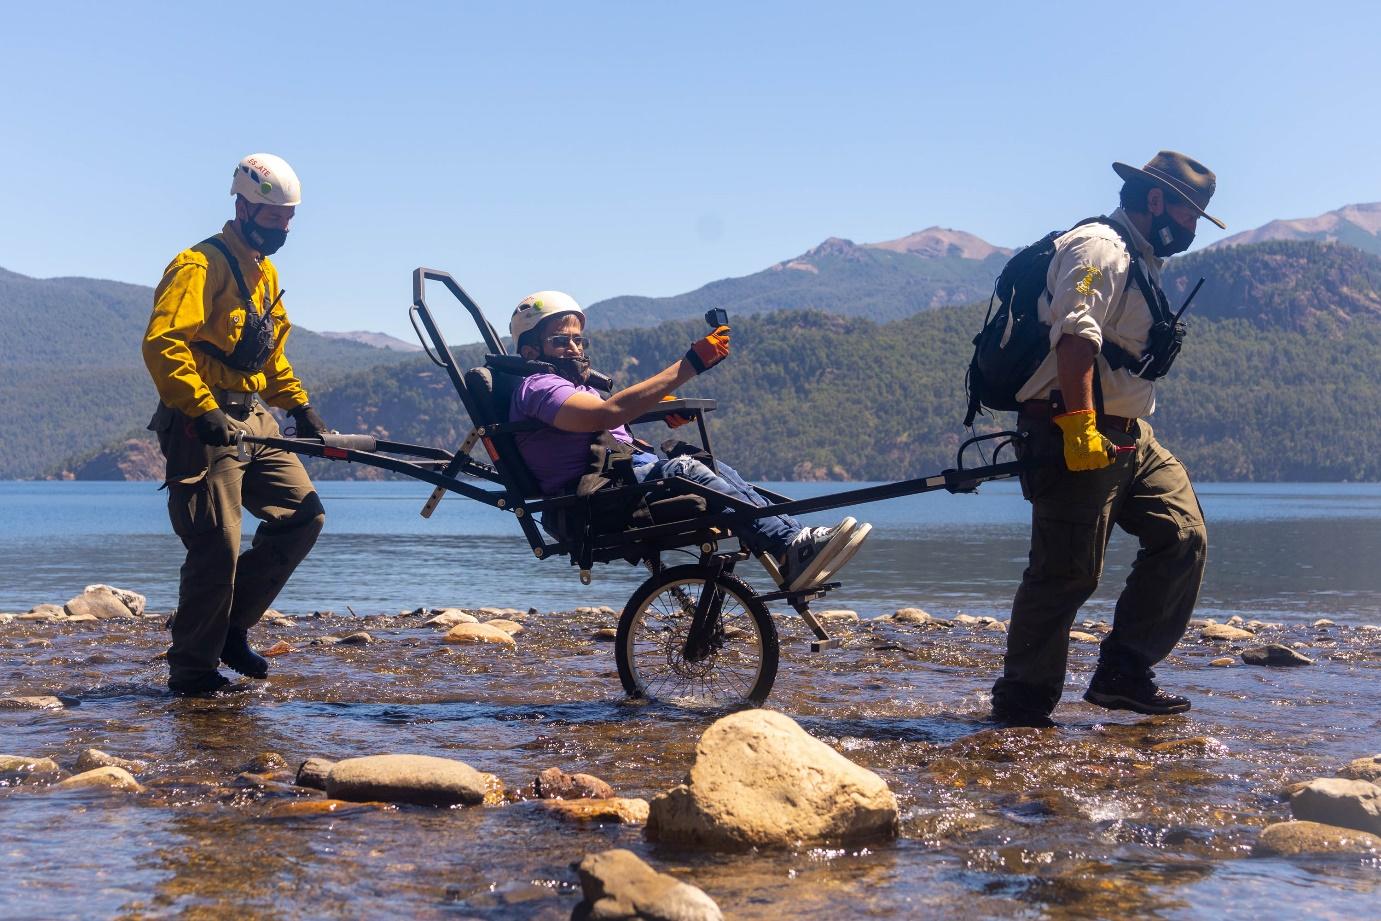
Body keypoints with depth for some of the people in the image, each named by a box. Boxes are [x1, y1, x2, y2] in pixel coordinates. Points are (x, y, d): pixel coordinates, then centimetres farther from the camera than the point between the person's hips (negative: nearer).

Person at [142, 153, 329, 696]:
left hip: (254, 422, 9)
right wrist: (203, 409, -29)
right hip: (204, 425, -9)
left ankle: (230, 626, 13)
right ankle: (193, 671, 3)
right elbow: (161, 344, -23)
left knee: (303, 515, 2)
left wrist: (299, 406, 18)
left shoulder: (264, 273, 19)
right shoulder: (201, 265, -11)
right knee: (217, 546, -9)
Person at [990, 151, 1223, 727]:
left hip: (1127, 437, 10)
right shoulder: (1099, 248, -10)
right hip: (1077, 437, -10)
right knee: (1067, 572, -8)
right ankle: (1022, 706, 2)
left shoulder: (1142, 262, 24)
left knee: (1184, 538, 1)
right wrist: (1079, 423, -32)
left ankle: (1122, 674, 6)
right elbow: (1075, 334, -24)